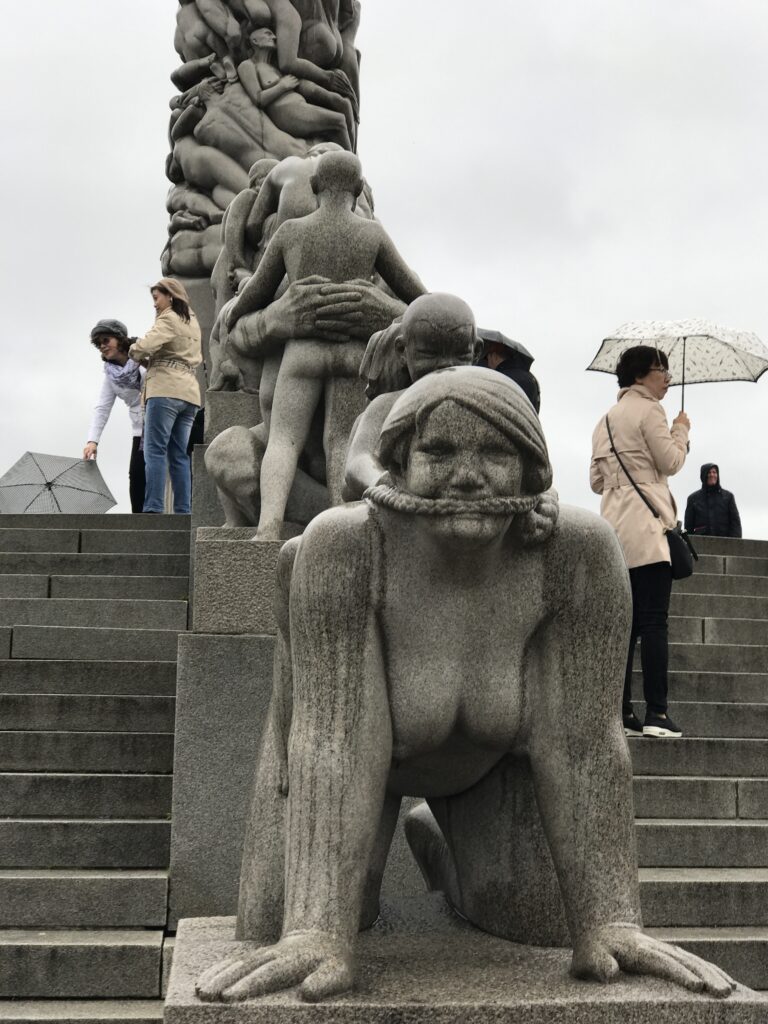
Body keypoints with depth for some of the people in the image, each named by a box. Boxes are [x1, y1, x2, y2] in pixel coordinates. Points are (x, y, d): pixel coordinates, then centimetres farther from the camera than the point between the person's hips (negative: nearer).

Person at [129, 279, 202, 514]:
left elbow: (145, 346, -17)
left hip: (165, 389, -8)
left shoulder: (168, 319, -2)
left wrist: (133, 351, 7)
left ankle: (153, 508, -17)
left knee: (155, 451, -10)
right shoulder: (192, 321, 25)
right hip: (189, 391, 8)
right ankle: (183, 511, 1)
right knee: (179, 455, 6)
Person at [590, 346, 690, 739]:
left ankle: (620, 714, 3)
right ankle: (656, 713, -13)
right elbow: (671, 462, -7)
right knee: (654, 622, -9)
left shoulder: (605, 419, 21)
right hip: (646, 523, -8)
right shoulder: (648, 410, -3)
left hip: (613, 526, 8)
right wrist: (681, 430, 9)